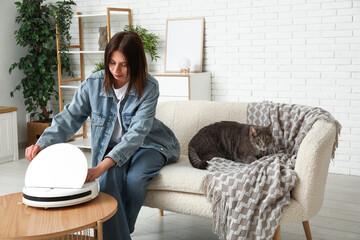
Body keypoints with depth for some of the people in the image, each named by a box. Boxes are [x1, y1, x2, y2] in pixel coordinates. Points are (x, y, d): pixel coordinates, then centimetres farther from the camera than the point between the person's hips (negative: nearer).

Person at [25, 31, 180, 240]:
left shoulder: (149, 87, -23)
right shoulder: (93, 84, -13)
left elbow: (136, 133, -31)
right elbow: (69, 118, -14)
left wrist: (101, 166, -44)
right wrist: (42, 144, -34)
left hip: (147, 144, -1)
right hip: (110, 146, 2)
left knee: (134, 179, -30)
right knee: (109, 178, -31)